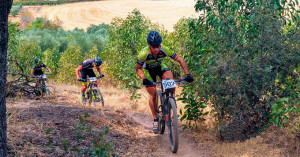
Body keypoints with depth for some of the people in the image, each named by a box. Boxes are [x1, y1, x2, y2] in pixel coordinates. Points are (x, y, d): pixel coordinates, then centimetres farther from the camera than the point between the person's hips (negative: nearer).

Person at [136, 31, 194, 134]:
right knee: (153, 94, -11)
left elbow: (180, 60, -23)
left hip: (160, 66, 1)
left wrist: (188, 74, -33)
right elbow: (138, 69, -22)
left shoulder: (165, 50, -32)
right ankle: (155, 120, 4)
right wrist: (144, 79, -40)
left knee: (170, 78, -30)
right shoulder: (143, 54, -36)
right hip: (148, 70, -1)